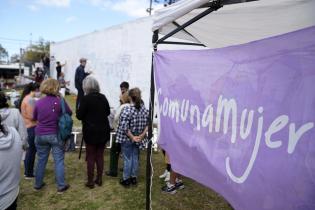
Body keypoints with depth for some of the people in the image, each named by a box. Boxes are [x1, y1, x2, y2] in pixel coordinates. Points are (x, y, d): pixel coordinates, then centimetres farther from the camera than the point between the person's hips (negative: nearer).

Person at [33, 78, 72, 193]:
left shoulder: (38, 102, -4)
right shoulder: (60, 101, -13)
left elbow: (34, 118, 11)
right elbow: (69, 113, 3)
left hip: (40, 134, 3)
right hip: (56, 135, -3)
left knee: (41, 159, 17)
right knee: (59, 160, 5)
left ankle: (38, 184, 30)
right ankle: (61, 186, 12)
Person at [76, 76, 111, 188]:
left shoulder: (86, 99, -14)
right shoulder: (103, 97, 2)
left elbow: (79, 115, -10)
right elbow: (108, 112, 14)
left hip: (91, 131, -4)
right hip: (103, 131, 5)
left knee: (90, 157, 6)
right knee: (100, 155, 13)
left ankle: (90, 181, 15)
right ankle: (99, 179, 23)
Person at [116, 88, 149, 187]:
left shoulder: (127, 110, -19)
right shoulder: (145, 110, -3)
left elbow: (124, 127, -21)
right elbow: (148, 125, -3)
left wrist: (132, 137, -13)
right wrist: (142, 135, -5)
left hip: (127, 138, -4)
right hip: (138, 139, 5)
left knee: (127, 159, 9)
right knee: (135, 158, 17)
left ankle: (126, 179, 22)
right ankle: (134, 178, 29)